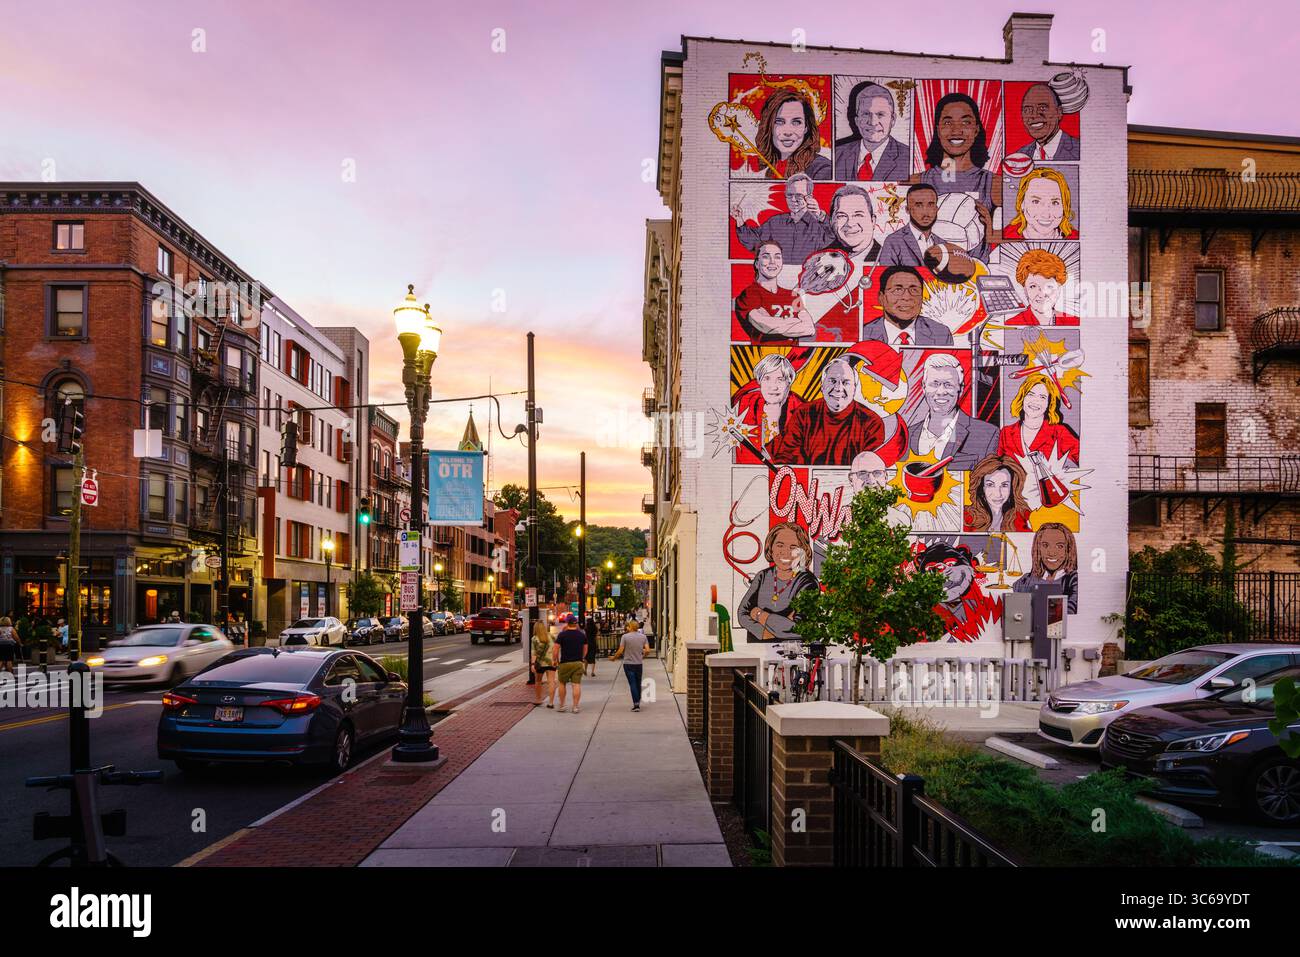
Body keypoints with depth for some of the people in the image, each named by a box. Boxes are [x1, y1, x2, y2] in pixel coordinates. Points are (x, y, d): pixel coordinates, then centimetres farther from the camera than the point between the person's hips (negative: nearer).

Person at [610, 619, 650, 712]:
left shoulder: (625, 637, -11)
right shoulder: (643, 636, 0)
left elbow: (620, 651, -12)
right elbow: (646, 650, -1)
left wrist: (614, 657, 5)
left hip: (628, 664, -3)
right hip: (639, 664, 3)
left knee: (632, 684, -2)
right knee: (638, 684, 15)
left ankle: (636, 704, -7)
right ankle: (638, 702, 24)